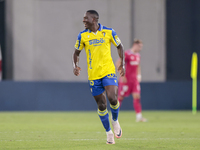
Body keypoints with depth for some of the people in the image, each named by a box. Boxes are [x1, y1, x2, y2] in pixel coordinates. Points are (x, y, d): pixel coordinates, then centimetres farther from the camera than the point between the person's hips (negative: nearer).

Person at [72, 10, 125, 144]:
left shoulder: (108, 32, -2)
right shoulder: (82, 35, 1)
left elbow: (119, 46, 11)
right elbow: (77, 52, 11)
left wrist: (122, 64, 5)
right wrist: (75, 65, -8)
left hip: (109, 71, -2)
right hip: (93, 75, 2)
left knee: (112, 98, -20)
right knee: (101, 105, 2)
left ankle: (115, 121, 11)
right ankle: (109, 133, 17)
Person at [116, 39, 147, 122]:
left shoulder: (137, 55, 12)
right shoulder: (127, 54, -13)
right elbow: (118, 64, -17)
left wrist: (139, 75, 15)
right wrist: (122, 75, -18)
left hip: (135, 79, 6)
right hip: (126, 79, -6)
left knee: (137, 97, -4)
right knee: (121, 97, 1)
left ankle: (139, 116, -7)